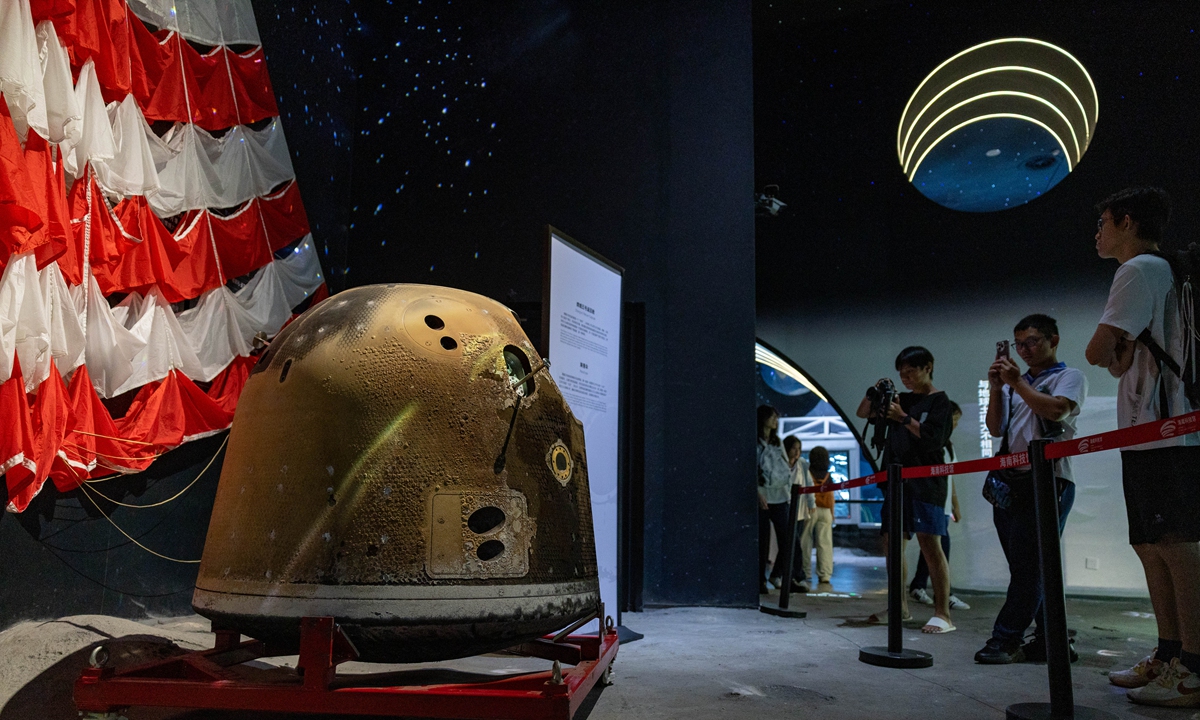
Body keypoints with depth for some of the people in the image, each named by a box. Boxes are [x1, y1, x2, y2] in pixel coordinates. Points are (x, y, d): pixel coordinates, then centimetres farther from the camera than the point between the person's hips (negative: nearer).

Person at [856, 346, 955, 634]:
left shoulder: (939, 401, 1)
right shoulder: (902, 399, 18)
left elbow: (934, 439, -12)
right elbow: (863, 413, 21)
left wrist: (903, 418, -16)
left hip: (926, 479, -7)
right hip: (897, 479, 7)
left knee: (929, 542, -14)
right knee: (892, 541, 7)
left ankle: (942, 614, -12)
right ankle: (900, 607, 17)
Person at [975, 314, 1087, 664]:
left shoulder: (1069, 377, 5)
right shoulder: (1014, 384, 21)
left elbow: (1057, 411, -15)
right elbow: (995, 429, 13)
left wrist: (1017, 382, -12)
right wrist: (995, 389, 2)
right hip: (1009, 483, 7)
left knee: (1029, 565, -7)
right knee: (1027, 567, 6)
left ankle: (1005, 640, -6)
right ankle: (1050, 641, 13)